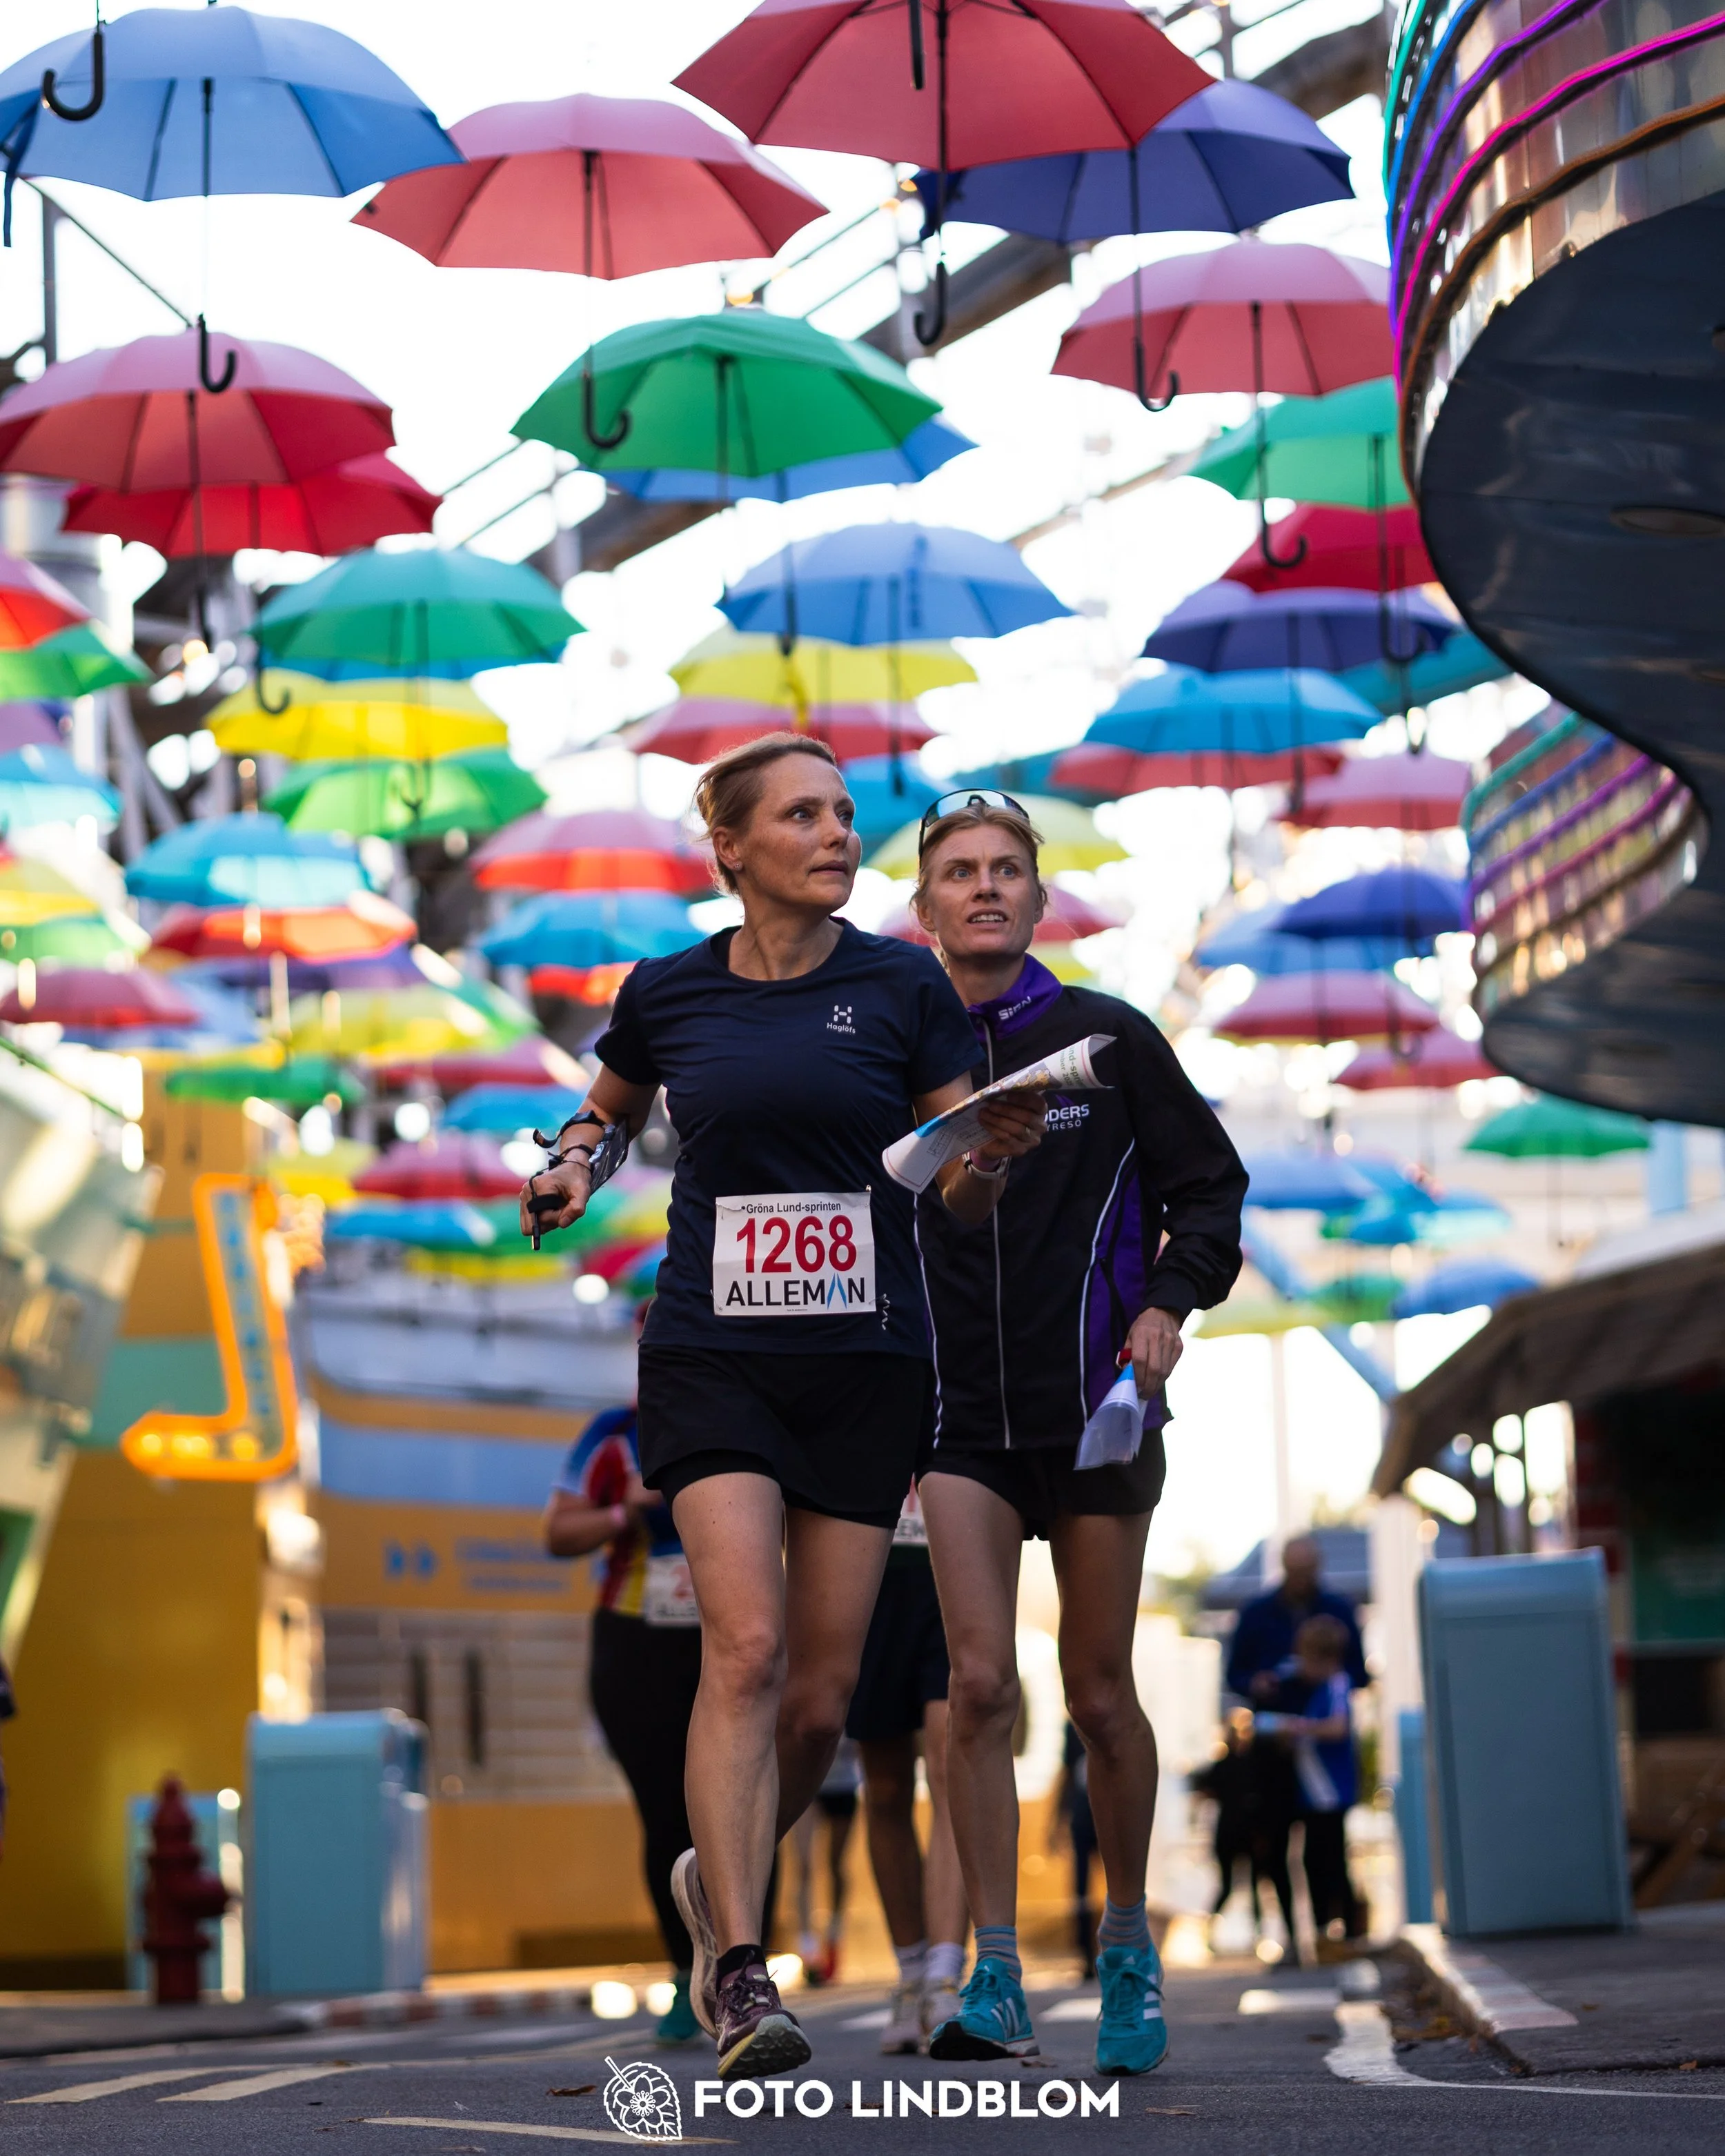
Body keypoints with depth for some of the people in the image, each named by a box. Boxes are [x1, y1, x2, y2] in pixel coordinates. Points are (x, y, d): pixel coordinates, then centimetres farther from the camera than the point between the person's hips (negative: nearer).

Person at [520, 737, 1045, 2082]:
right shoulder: (668, 995, 5)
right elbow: (612, 1107, 26)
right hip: (712, 1356, -1)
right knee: (746, 1645, -19)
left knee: (821, 1697, 2)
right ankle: (738, 1972, -17)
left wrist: (996, 1152, -18)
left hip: (866, 1365, 1)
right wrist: (575, 1166, 5)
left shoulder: (903, 986, 2)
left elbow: (965, 1199, 4)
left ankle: (718, 1878, 31)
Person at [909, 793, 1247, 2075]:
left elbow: (1207, 1185, 6)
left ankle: (1130, 1949, 27)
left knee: (1102, 1699, 6)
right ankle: (997, 1981, -10)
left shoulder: (1110, 1041, 0)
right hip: (962, 1415, 0)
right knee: (981, 1682, -14)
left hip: (1095, 1409, 0)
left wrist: (1169, 1301, -10)